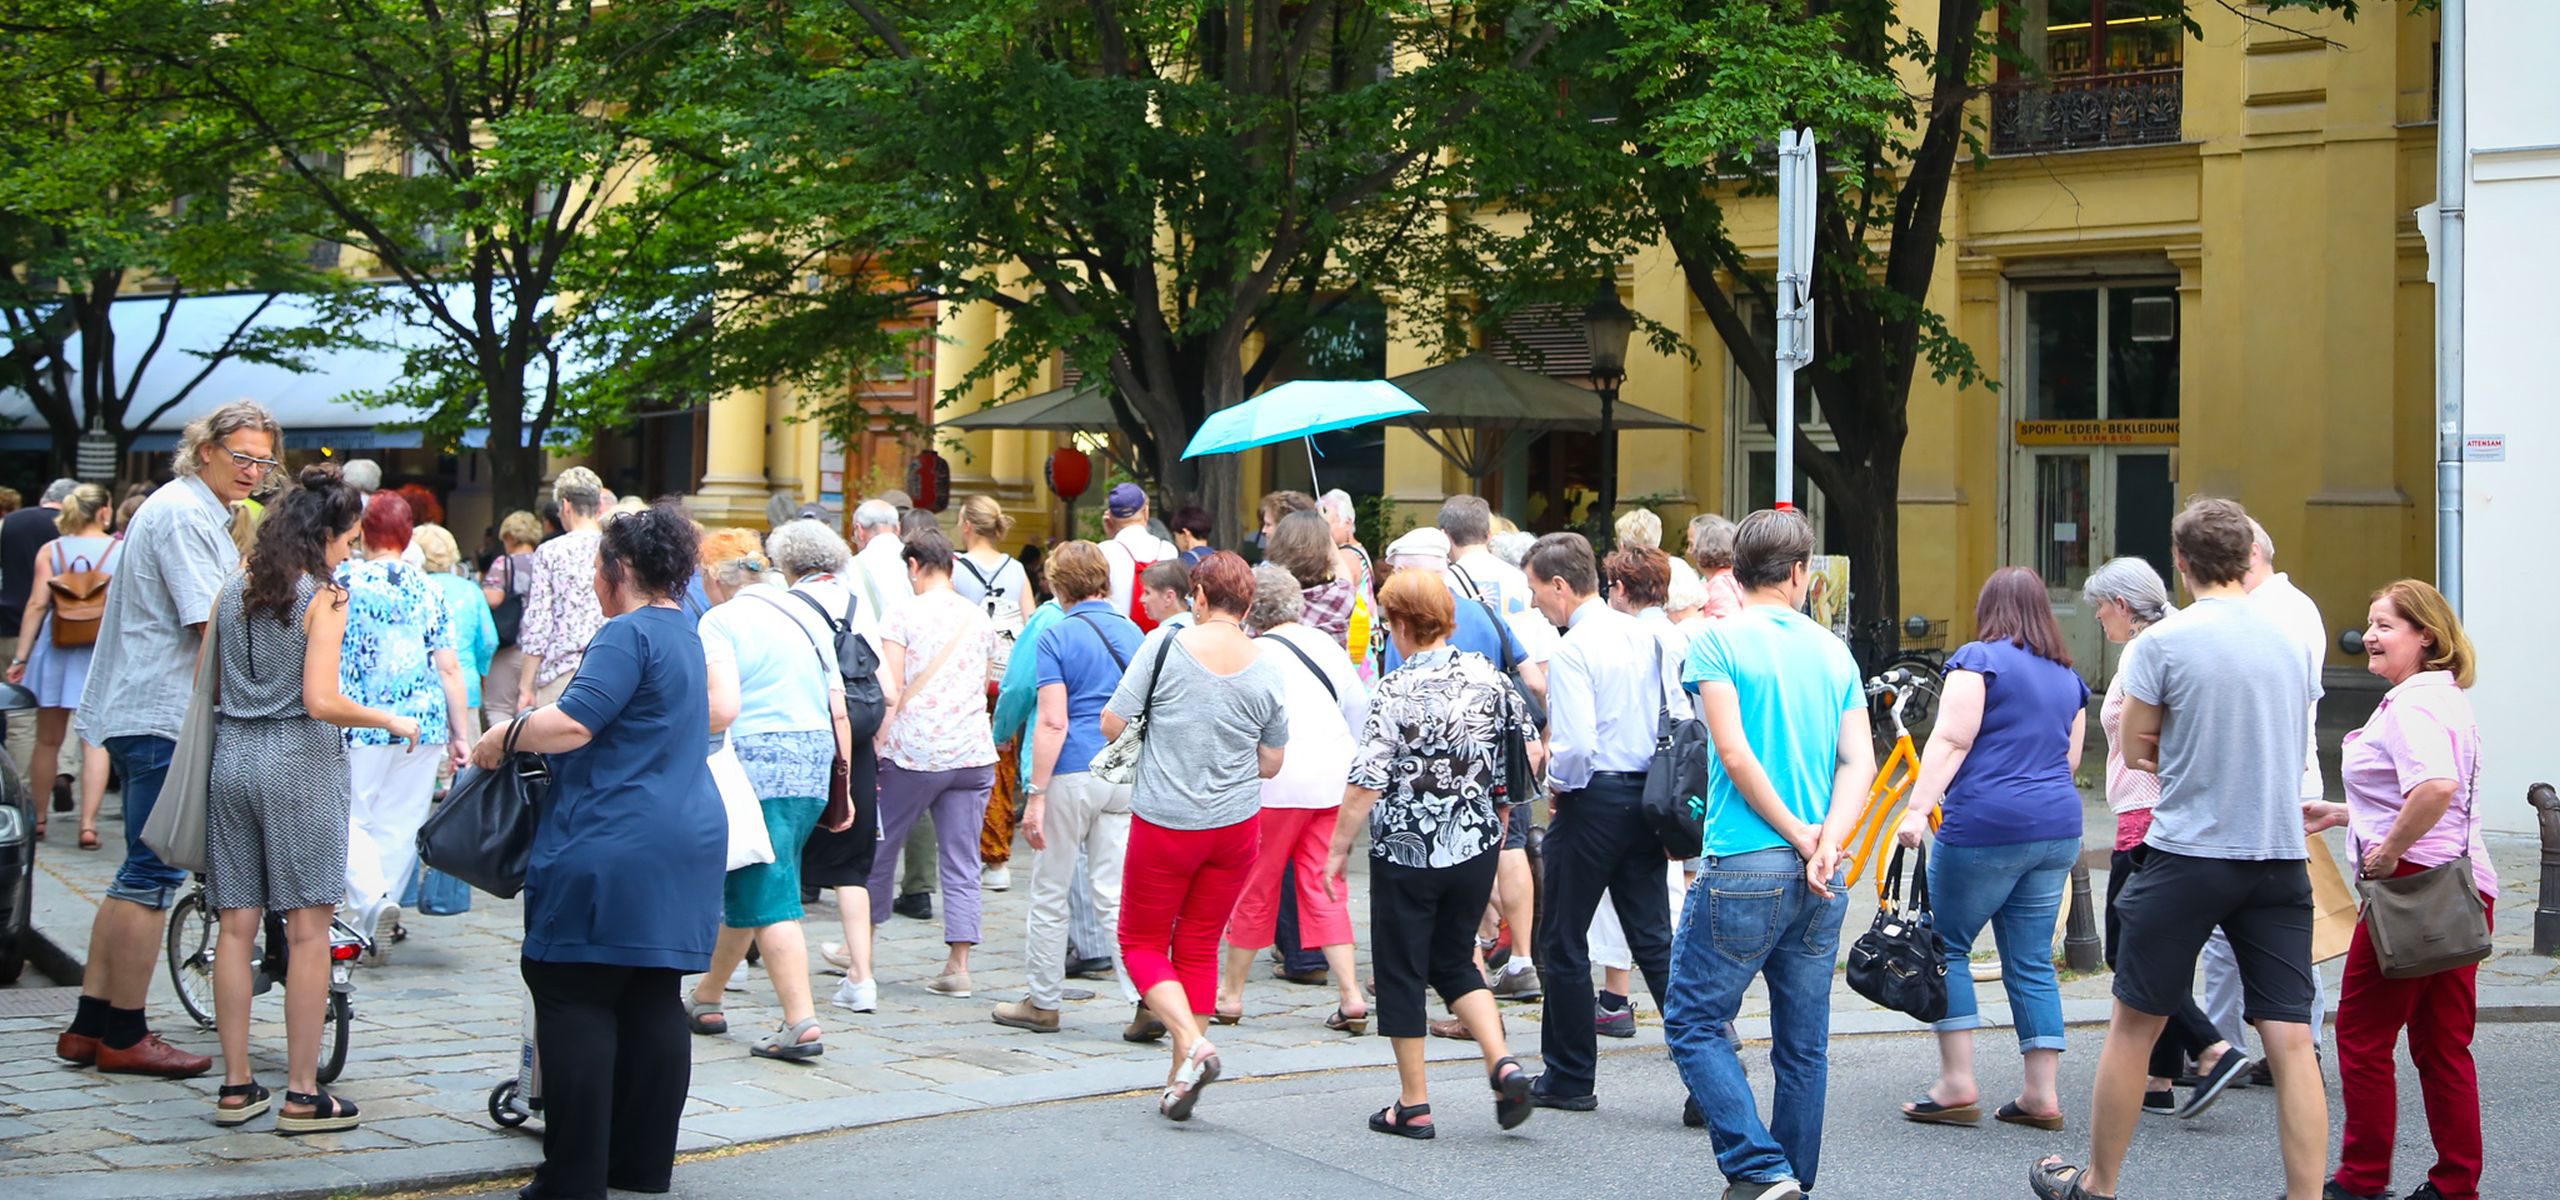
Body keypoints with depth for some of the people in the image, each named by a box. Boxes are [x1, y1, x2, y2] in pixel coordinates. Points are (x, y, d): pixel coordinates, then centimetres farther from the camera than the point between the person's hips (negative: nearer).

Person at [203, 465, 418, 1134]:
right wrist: (390, 721, -4)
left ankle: (235, 1086, 11)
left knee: (236, 926, 8)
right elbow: (321, 701, -17)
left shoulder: (234, 593, 9)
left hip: (232, 755, 6)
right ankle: (302, 1096, 0)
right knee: (308, 929, -1)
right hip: (299, 760, -6)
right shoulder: (325, 597, -9)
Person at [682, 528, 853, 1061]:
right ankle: (705, 998, 32)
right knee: (745, 887, 19)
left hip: (756, 762, -7)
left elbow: (723, 708, -18)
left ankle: (802, 1025, -11)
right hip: (815, 763, 7)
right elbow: (839, 711, 13)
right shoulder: (809, 617, 15)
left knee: (766, 898, -4)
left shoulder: (721, 621, -6)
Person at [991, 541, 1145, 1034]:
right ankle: (1144, 997, -9)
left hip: (1072, 775, -5)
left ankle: (1043, 1002, 18)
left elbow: (1053, 722, -14)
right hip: (1124, 777, 5)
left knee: (1050, 895, 9)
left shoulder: (1057, 636, -8)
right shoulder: (1133, 633, 9)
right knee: (1116, 895, 4)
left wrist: (1036, 797, -13)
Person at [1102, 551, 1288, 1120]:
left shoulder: (1165, 646, -11)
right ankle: (1180, 1080, 14)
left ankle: (1192, 1043, -11)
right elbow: (1271, 764, 5)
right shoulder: (1266, 671, -3)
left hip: (1164, 823, -3)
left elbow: (1112, 724, -9)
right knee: (1199, 947, 15)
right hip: (1237, 824, 3)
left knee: (1142, 942, 11)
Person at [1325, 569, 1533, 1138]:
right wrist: (1498, 819, 20)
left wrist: (1339, 849, -6)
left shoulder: (1398, 691, -15)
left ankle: (1414, 1106, 12)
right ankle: (1503, 1064, 0)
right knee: (1454, 962, 20)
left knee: (1402, 972, 8)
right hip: (1476, 850, 5)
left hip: (1406, 852, -5)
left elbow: (1367, 783, -17)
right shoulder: (1489, 678, -1)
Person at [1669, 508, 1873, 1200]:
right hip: (1820, 881, 5)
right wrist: (1824, 842, -9)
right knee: (1804, 1043, 11)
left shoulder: (1719, 641, -4)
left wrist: (1797, 833, -7)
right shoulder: (1833, 651, 10)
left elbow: (1735, 754, -13)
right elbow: (1859, 764, 1)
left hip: (1745, 867, -5)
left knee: (1694, 1021, 3)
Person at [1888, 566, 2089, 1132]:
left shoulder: (1979, 659, -4)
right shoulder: (2068, 676, 17)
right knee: (2033, 960, 9)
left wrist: (1918, 808, -18)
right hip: (2058, 830, 6)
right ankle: (2042, 1095, 6)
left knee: (1947, 946, 4)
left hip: (1986, 826, -6)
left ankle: (1957, 1084, -1)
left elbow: (1951, 740, -13)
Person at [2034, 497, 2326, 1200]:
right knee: (2290, 1040, 1)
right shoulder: (2290, 642, 7)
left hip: (2189, 856, -4)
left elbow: (2137, 752, 0)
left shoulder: (2166, 642, -9)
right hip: (2281, 859, 4)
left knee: (2135, 1024, 10)